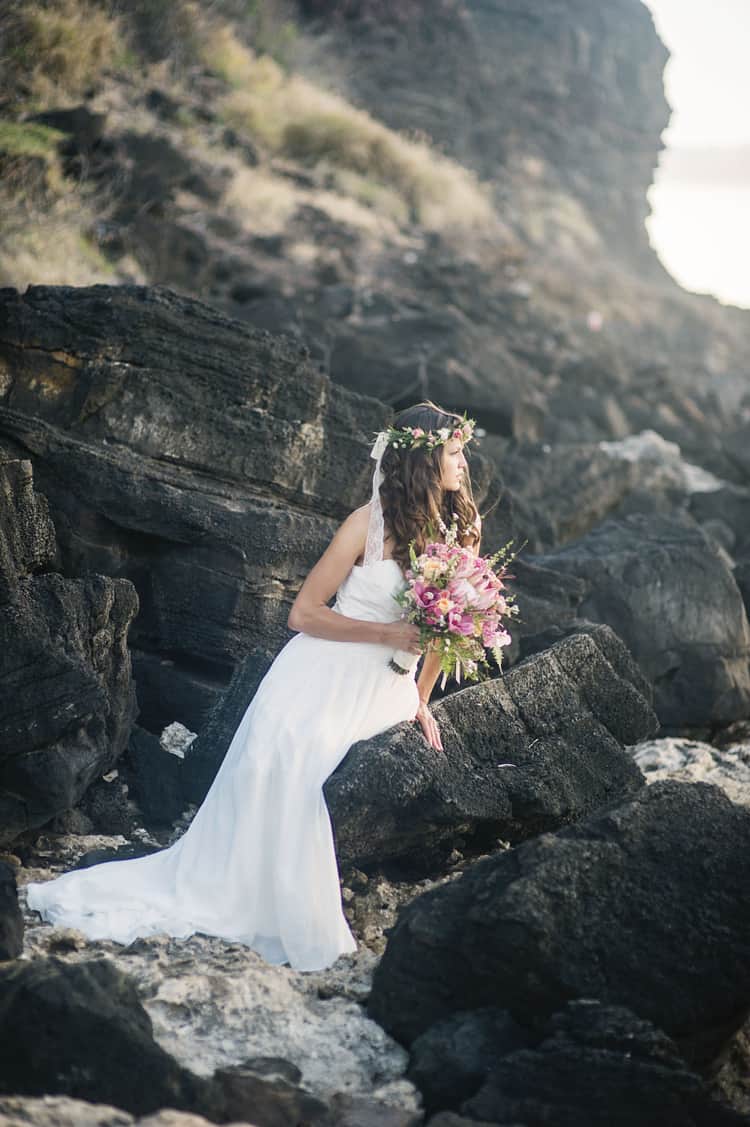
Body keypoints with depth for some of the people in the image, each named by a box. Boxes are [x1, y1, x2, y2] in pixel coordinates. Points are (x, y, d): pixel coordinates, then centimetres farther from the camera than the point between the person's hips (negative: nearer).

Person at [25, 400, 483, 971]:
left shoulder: (461, 527, 2)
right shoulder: (370, 523, -10)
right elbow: (304, 613, -9)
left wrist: (422, 702, 11)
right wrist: (387, 633, -17)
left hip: (386, 689, 3)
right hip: (323, 679, -3)